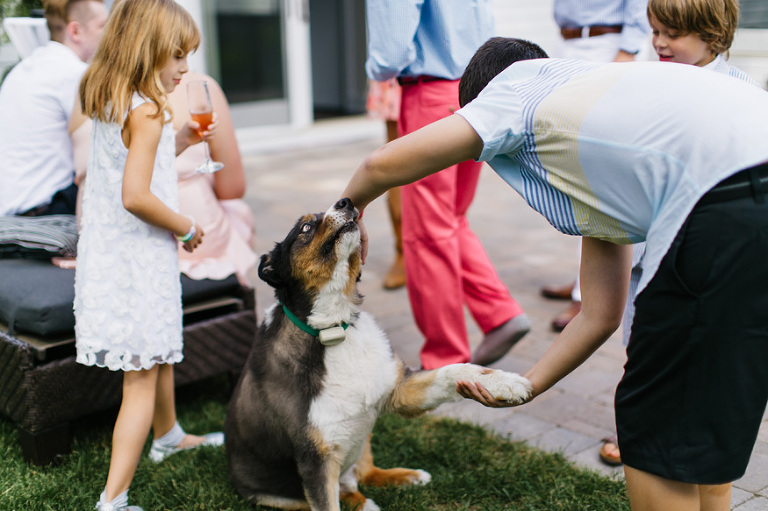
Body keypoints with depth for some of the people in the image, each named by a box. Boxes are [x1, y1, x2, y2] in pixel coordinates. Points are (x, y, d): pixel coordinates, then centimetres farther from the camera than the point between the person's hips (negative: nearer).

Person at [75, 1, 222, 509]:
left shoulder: (109, 106, 9)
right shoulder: (147, 111, -19)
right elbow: (135, 196, -26)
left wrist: (179, 142, 14)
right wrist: (188, 228, -12)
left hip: (109, 254, 9)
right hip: (139, 262, -9)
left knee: (160, 355, 27)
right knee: (141, 380, -3)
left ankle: (168, 436, 48)